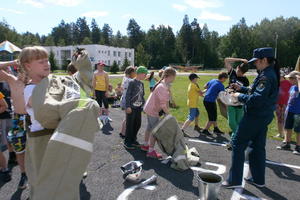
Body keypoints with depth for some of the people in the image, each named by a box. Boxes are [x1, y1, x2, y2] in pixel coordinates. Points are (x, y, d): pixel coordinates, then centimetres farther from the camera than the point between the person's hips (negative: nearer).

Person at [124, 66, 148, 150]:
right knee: (130, 125, 1)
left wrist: (144, 104, 12)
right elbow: (127, 95, -13)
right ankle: (127, 142, 12)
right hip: (131, 108, -7)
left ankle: (133, 140, 26)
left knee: (137, 124, 11)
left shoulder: (141, 83, 12)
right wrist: (128, 106, -16)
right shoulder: (132, 82, -11)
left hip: (138, 108, 7)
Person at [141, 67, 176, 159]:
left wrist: (167, 112, 3)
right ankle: (151, 151, 6)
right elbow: (163, 104, -27)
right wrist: (168, 114, -18)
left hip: (149, 109, 10)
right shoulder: (163, 87, -26)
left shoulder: (163, 84, 6)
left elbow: (166, 101, 6)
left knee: (149, 128, 21)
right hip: (153, 111, -10)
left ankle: (145, 145, 37)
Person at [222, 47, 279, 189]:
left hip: (255, 117, -10)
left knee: (238, 145, -1)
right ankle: (258, 179, 29)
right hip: (263, 117, 10)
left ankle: (234, 180, 6)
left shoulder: (266, 76, -20)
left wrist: (240, 96, -15)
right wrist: (241, 88, 12)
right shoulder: (271, 74, 12)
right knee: (258, 147, 17)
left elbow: (256, 99, -28)